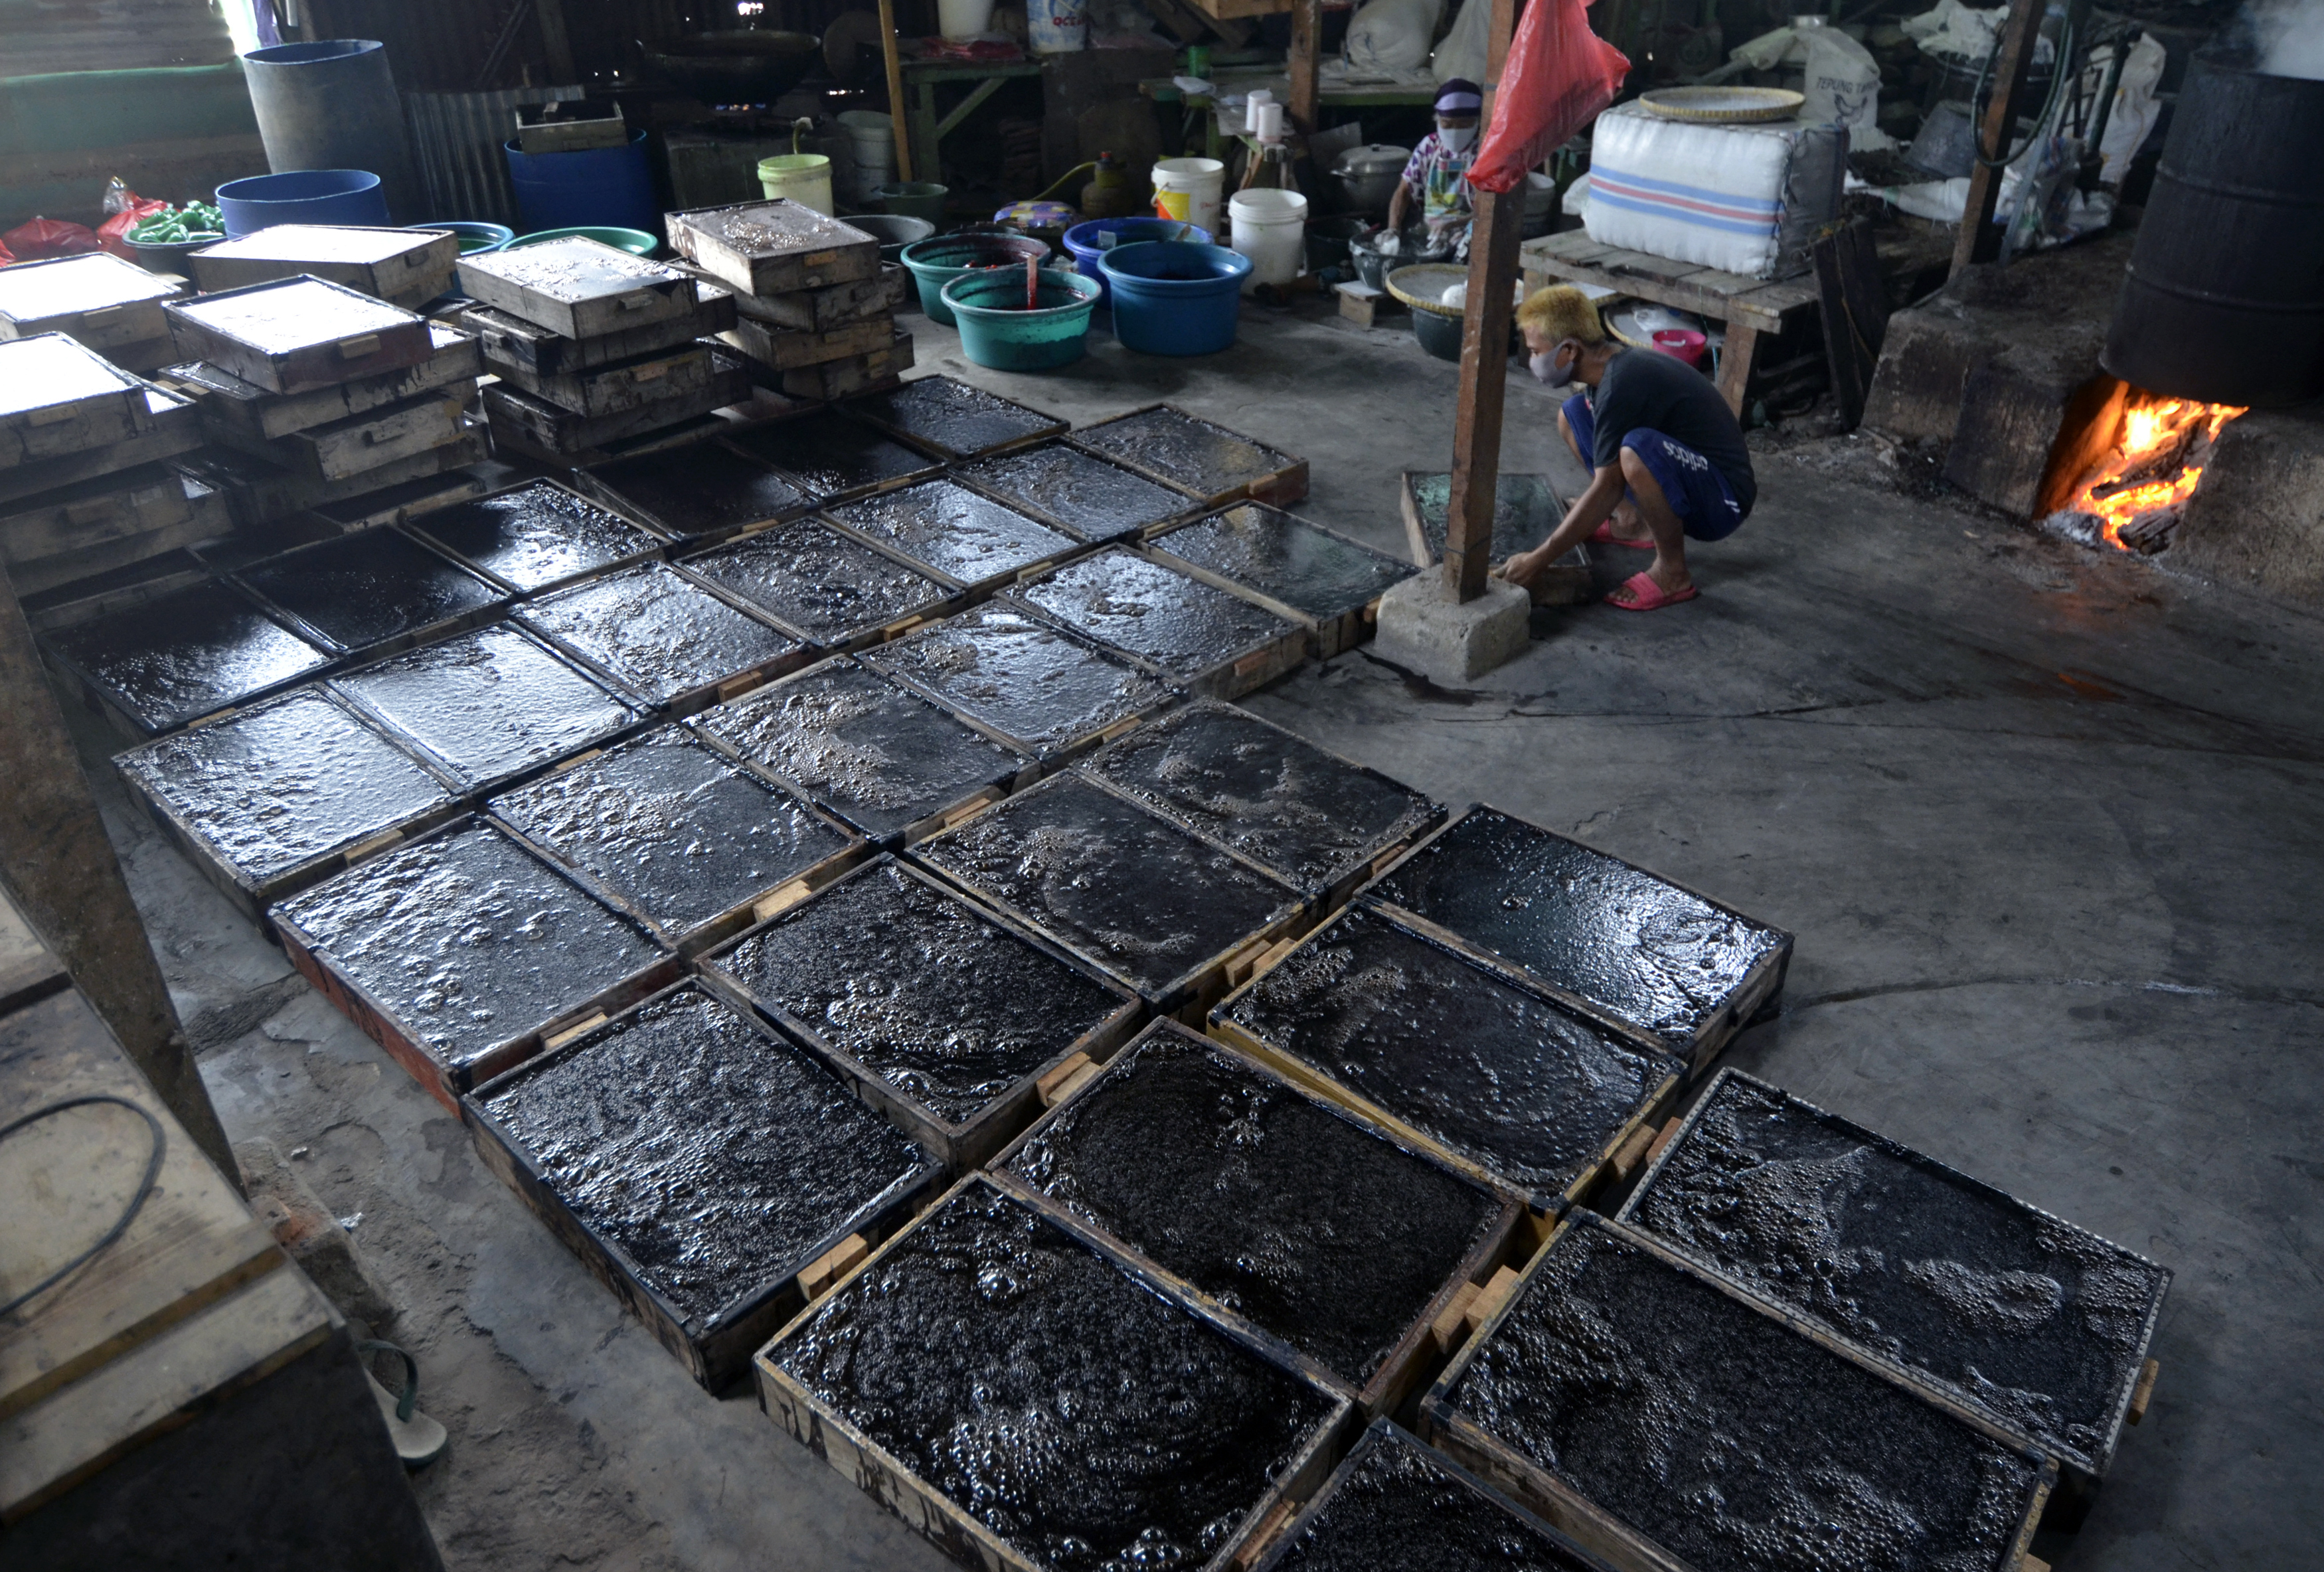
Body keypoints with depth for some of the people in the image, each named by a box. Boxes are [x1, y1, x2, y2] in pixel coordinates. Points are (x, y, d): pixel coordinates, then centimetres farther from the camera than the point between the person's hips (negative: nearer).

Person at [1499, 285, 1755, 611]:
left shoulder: (1622, 385, -26)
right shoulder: (1619, 365, 3)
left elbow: (1607, 488, -25)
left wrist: (1540, 559, -23)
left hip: (1722, 501, -9)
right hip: (1683, 485, 9)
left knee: (1636, 450, -40)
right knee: (1573, 416, 8)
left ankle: (1672, 573, -19)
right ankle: (1631, 523, 10)